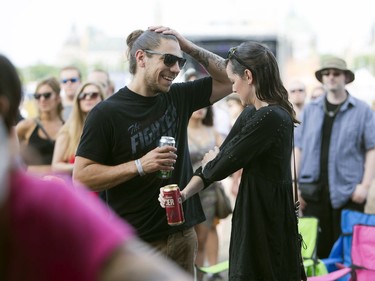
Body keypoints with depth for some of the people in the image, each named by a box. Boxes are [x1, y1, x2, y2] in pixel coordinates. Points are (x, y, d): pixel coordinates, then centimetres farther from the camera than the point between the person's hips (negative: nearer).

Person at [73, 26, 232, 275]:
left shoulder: (178, 98, 5)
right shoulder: (106, 113, -11)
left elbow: (228, 80, 11)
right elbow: (81, 176, -13)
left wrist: (190, 47, -2)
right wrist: (140, 165, -22)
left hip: (182, 234, 5)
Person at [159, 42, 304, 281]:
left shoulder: (270, 118, -20)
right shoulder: (251, 115, 11)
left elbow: (223, 165, -17)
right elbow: (218, 155, 9)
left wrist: (210, 161, 7)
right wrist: (185, 193, -2)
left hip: (267, 220, -9)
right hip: (253, 216, 9)